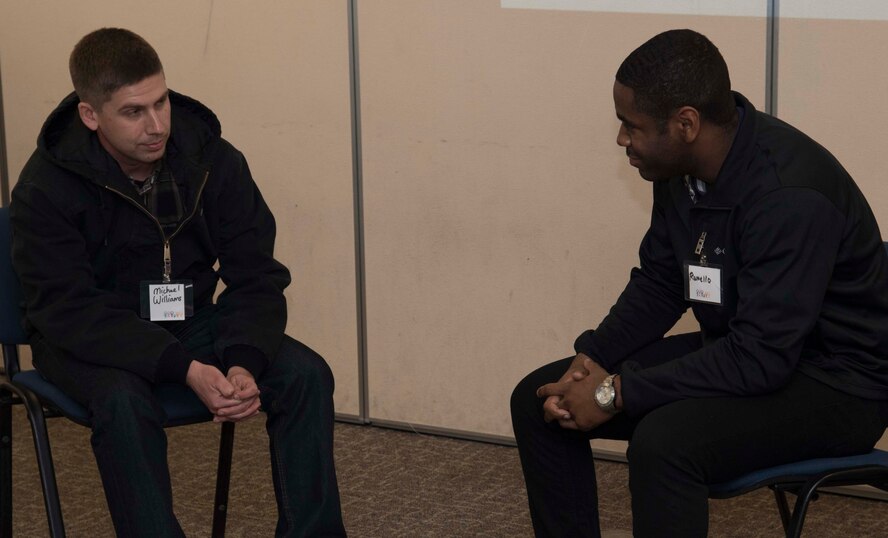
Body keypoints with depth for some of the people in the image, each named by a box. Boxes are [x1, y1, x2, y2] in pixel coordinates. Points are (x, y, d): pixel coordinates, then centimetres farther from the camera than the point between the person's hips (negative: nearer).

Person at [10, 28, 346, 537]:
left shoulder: (214, 160, -10)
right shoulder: (45, 189, -20)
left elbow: (257, 276, -6)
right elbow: (70, 312, -23)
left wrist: (245, 363, -27)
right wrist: (186, 370, -34)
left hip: (191, 321, 4)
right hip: (86, 340, -4)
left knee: (307, 374, -18)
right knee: (124, 399, -37)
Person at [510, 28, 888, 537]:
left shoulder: (790, 194, -29)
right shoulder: (683, 169, -3)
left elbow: (763, 358, -31)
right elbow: (658, 282, 11)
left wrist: (616, 394, -26)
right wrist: (591, 359, -7)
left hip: (835, 382, -9)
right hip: (739, 349, 9)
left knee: (664, 441, -35)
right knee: (538, 399, 0)